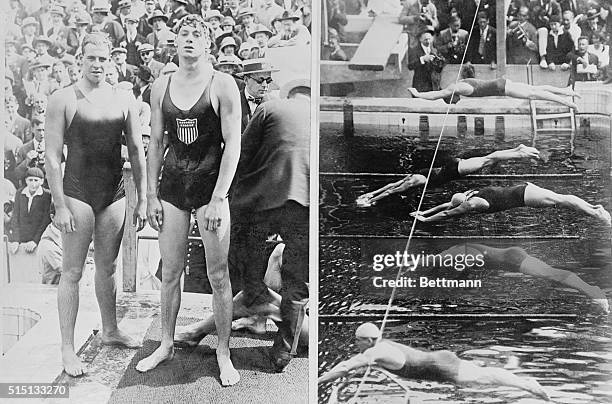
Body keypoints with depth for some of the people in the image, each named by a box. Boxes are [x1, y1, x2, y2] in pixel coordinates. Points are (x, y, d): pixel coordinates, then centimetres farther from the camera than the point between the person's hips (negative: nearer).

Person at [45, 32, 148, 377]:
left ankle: (110, 330, 32)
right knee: (73, 271, 1)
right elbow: (53, 156, -7)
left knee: (108, 267, 16)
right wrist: (60, 206, -12)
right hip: (78, 194, -3)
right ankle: (68, 348, 9)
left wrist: (143, 199, 4)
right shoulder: (64, 99, -5)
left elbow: (137, 151, 7)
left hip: (114, 194, 4)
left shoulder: (124, 99, 4)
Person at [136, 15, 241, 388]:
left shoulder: (222, 85, -5)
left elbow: (233, 145, -9)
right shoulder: (162, 87, 7)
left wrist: (218, 199, -14)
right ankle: (167, 345, 27)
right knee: (170, 273, 11)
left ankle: (224, 352, 16)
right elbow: (156, 142, 11)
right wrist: (152, 195, 6)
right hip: (172, 187, 4)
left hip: (210, 185, -3)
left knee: (218, 275, 2)